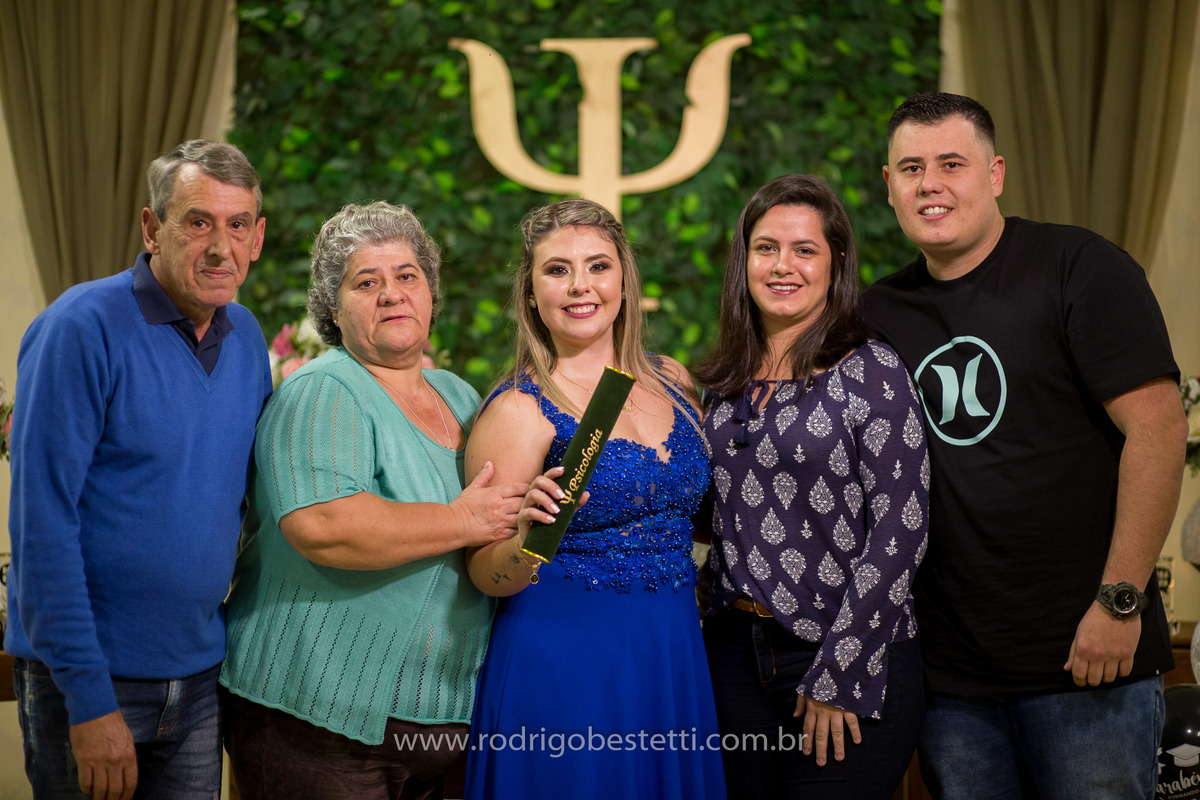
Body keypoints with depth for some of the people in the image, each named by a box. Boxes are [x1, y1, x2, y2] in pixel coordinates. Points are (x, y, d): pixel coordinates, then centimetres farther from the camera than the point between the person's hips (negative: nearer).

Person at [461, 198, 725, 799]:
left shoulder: (672, 382, 7)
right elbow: (488, 577, -11)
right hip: (564, 672, -5)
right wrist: (529, 537, -29)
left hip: (674, 661, 5)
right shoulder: (520, 408, -9)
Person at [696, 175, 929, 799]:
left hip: (854, 659, -5)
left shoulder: (871, 372, -8)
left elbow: (899, 532, -13)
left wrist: (839, 674, -14)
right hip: (735, 650, 5)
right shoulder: (726, 383, 9)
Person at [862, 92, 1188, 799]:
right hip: (948, 671, 5)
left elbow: (1158, 427, -12)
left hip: (1084, 660, -4)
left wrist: (1120, 601, -16)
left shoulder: (1080, 269, -6)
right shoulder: (883, 311, 10)